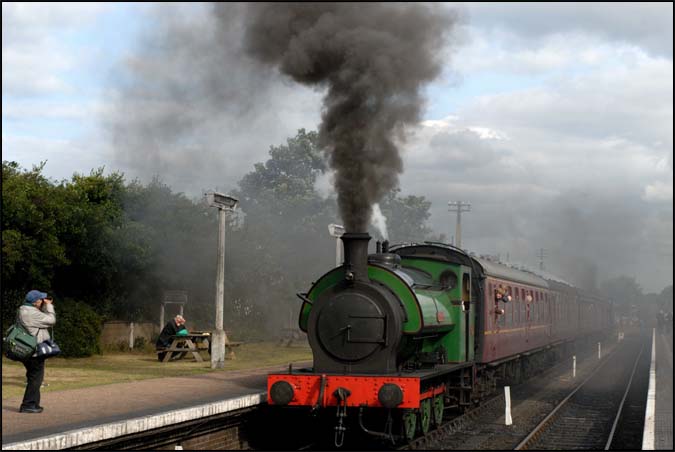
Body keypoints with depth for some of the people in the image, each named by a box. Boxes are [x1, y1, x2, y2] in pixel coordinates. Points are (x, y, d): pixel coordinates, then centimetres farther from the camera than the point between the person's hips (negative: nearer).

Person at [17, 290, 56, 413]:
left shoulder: (26, 310, 11)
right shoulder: (32, 313, -21)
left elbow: (43, 317, 18)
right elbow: (51, 320, -16)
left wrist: (45, 306, 7)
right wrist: (49, 306, -7)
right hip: (35, 352, -10)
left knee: (34, 378, 17)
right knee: (35, 378, -4)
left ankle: (33, 404, 22)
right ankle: (28, 405, -3)